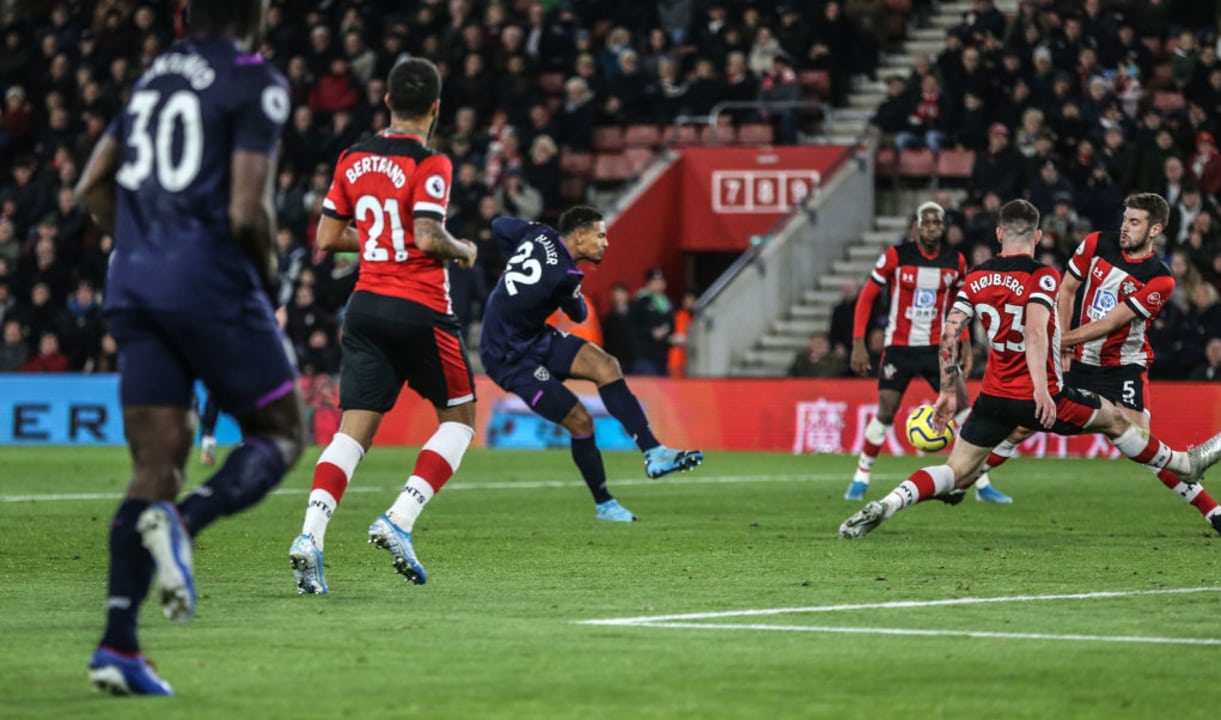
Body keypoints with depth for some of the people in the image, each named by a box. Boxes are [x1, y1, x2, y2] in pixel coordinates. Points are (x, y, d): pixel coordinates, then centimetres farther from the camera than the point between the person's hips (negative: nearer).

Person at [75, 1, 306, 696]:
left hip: (134, 286, 7)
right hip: (208, 282, -7)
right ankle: (182, 521, -20)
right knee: (281, 433, 9)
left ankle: (118, 644, -3)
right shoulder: (257, 83, -6)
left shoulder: (157, 73, 17)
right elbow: (247, 210, -15)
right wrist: (268, 272, 3)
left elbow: (92, 187, 19)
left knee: (157, 463, 7)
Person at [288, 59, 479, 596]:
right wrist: (463, 250, 0)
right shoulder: (430, 164, -9)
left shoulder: (352, 160, 9)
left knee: (353, 429, 1)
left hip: (365, 306, 5)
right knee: (459, 416, 13)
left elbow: (327, 237, 12)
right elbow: (428, 238, -19)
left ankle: (311, 534, -19)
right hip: (420, 309, -5)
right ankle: (398, 521, -4)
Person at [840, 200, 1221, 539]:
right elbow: (1035, 332, -26)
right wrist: (1042, 388, -33)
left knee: (958, 472, 7)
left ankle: (884, 506, -14)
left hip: (994, 398, 4)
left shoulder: (976, 278, 5)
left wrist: (947, 392, 7)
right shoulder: (1042, 276, -11)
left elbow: (949, 333, 1)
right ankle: (1183, 465, 36)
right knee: (1116, 420, 19)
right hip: (1041, 397, -4)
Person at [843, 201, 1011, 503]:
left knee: (961, 404, -9)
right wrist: (858, 343, -8)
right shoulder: (896, 256, -9)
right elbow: (866, 297, -3)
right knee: (886, 412, -5)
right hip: (899, 347, -2)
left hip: (937, 346, 2)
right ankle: (861, 478, 15)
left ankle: (982, 484, -3)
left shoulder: (956, 261, 1)